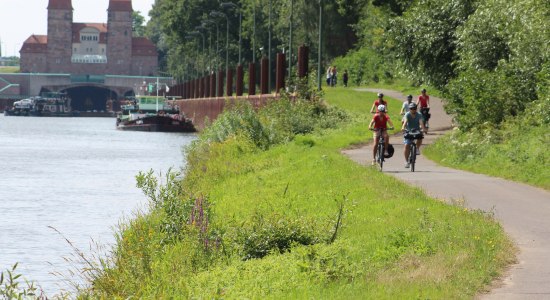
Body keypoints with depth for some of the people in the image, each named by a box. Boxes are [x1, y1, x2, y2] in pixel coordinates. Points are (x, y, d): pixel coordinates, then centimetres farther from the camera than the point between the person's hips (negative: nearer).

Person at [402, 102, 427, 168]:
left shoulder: (419, 115, -13)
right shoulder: (407, 115, -14)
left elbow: (421, 122, -29)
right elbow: (405, 121, -33)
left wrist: (423, 129, -47)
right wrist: (403, 128, -53)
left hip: (417, 130, 0)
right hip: (408, 131, 0)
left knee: (420, 136, -33)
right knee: (407, 145, -12)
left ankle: (417, 148, -7)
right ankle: (406, 161, -1)